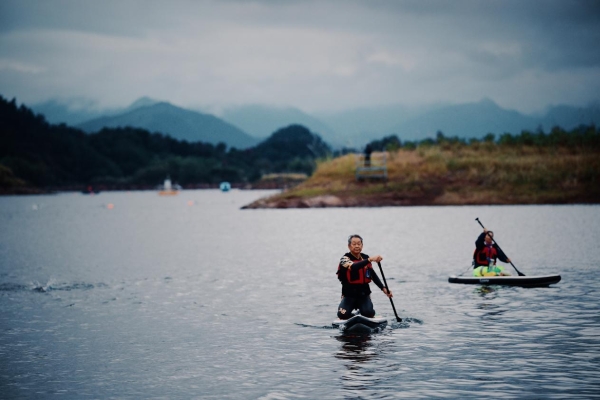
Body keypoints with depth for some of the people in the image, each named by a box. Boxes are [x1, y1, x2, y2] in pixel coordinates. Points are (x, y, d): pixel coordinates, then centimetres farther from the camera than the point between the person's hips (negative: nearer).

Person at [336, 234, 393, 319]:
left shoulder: (365, 258, 7)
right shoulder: (345, 259, -9)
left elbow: (373, 275, 15)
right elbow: (354, 267, -32)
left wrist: (383, 288, 2)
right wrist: (370, 260, -44)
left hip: (364, 295, 2)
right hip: (349, 295, -2)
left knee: (368, 313, -26)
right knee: (343, 315, -26)